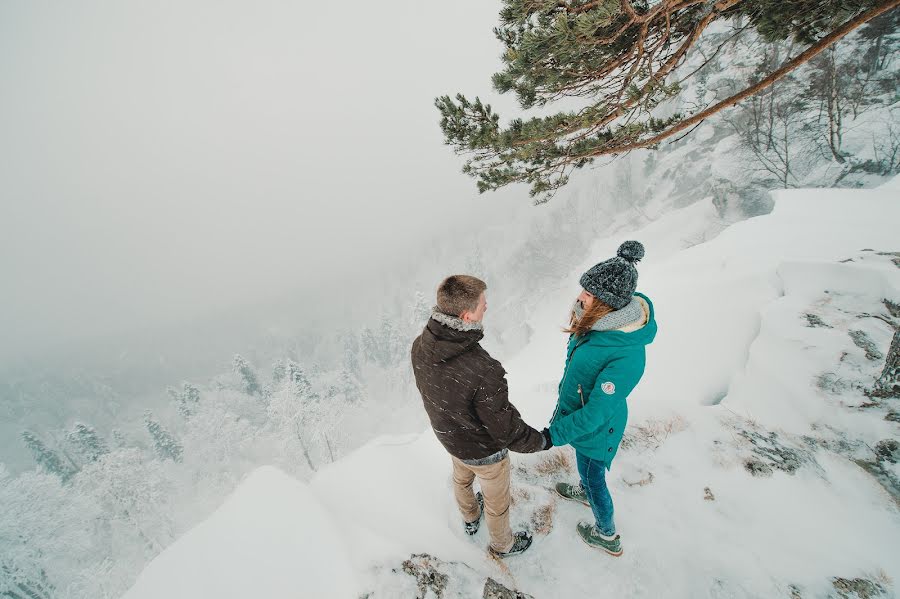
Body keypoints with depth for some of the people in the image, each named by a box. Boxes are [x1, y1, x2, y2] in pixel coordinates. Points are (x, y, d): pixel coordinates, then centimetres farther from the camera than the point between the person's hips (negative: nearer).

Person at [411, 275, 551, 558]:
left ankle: (470, 519, 66)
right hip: (484, 451, -5)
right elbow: (506, 430, -29)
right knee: (497, 500, 26)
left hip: (447, 435, 6)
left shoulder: (420, 346, -23)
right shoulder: (484, 372, -44)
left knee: (462, 479, 35)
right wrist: (542, 440, -9)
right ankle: (503, 544, 56)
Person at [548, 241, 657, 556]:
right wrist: (564, 402, 17)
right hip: (581, 410, 7)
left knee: (594, 478, 19)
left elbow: (596, 413, -32)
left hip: (597, 430, -7)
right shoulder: (602, 321, -14)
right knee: (586, 467, 34)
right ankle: (585, 491, 65)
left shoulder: (626, 357, -40)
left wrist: (555, 433, -23)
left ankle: (607, 536, 46)